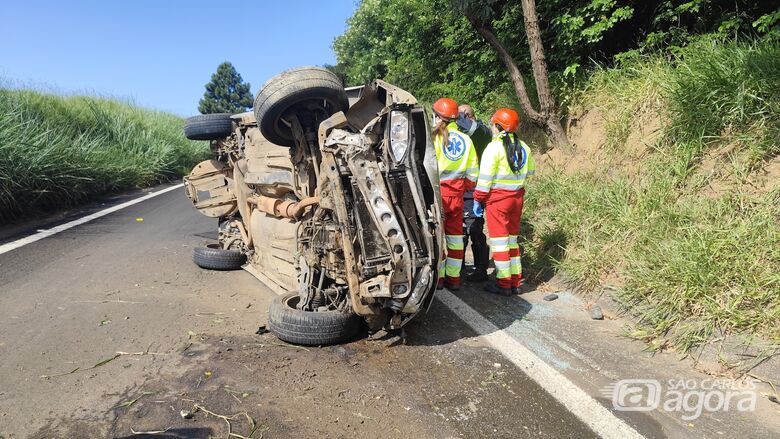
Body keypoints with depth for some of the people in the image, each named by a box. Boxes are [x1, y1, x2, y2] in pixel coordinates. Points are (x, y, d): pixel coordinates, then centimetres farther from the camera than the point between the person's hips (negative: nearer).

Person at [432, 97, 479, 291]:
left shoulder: (435, 137, -9)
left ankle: (438, 277, 10)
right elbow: (472, 172, 10)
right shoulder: (466, 140, 7)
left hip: (438, 191, -5)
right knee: (455, 235, 11)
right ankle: (453, 278, 18)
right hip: (457, 193, 5)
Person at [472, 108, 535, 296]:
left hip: (497, 198, -6)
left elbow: (485, 177, -13)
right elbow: (530, 172, 17)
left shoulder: (494, 147, -12)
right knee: (512, 239, 15)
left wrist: (478, 199, -7)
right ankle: (515, 282, 20)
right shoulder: (523, 147, 8)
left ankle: (504, 284, 5)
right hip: (517, 197, 7)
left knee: (499, 240, 0)